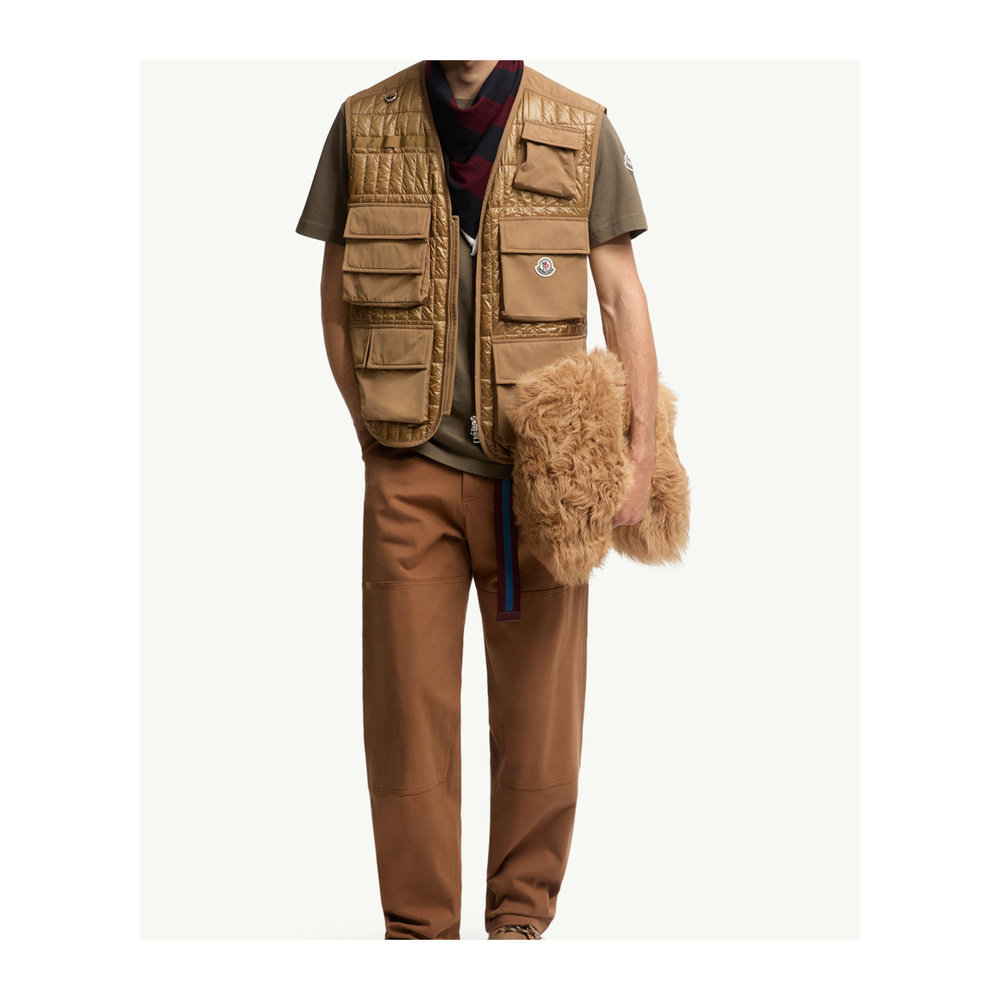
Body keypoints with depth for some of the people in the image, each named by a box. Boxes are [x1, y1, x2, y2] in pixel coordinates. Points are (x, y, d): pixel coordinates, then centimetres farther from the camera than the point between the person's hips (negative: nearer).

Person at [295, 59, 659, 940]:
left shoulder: (580, 131, 1)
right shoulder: (366, 124, 3)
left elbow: (622, 295, 1)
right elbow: (337, 296, 9)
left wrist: (642, 448, -5)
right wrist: (374, 434, 5)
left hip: (539, 466, 0)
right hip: (411, 469, 0)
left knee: (538, 702, 6)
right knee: (408, 703, 2)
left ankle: (522, 915, 21)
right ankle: (418, 927, 14)